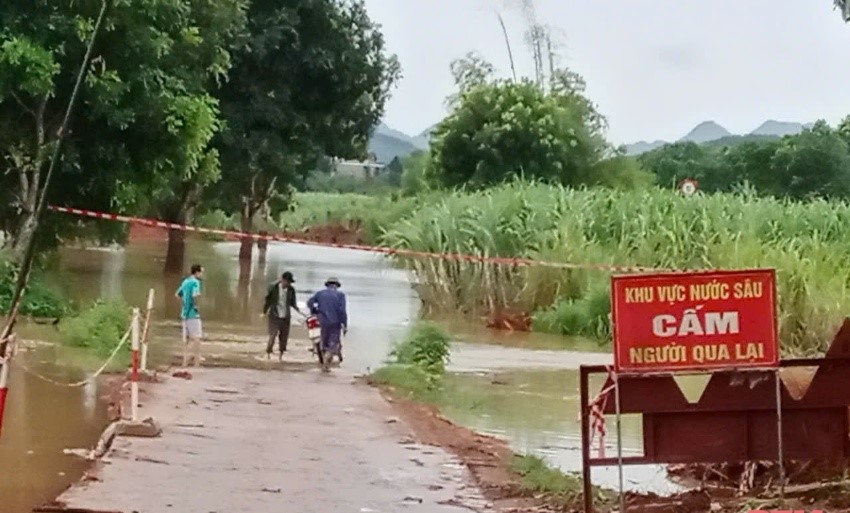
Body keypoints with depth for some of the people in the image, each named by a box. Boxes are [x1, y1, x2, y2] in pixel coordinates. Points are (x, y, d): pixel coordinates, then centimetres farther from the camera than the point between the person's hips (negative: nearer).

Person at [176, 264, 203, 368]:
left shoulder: (185, 281, 13)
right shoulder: (195, 282, -13)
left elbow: (177, 294, 25)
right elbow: (195, 295, -30)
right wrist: (196, 305, -14)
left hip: (184, 313, 8)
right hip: (193, 314, -8)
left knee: (186, 338, 11)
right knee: (196, 338, -5)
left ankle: (185, 362, 11)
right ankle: (197, 362, -7)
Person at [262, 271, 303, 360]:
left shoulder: (291, 290, 0)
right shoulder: (273, 288, -8)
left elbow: (293, 302, 12)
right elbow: (267, 300, 3)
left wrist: (298, 310, -2)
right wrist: (264, 312, 8)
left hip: (286, 317, 3)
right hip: (274, 316, -3)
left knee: (284, 337, 3)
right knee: (272, 335, -11)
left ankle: (281, 355, 13)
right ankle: (268, 353, 0)